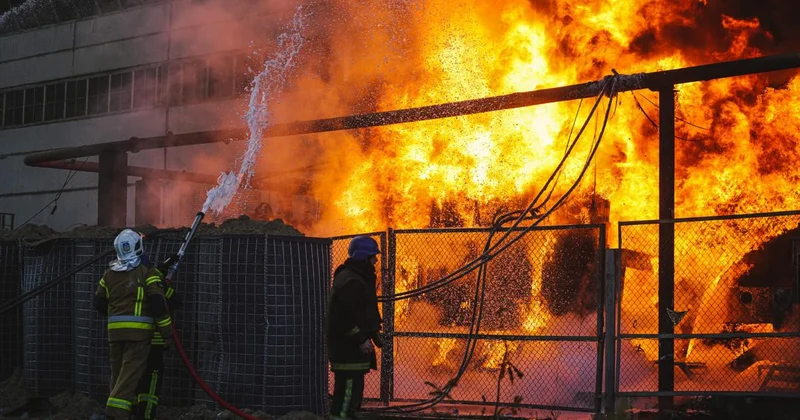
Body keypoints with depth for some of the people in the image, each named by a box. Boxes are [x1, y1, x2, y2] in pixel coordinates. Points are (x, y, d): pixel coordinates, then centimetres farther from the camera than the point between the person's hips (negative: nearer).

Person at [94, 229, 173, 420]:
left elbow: (99, 302, 16)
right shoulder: (147, 273, -7)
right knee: (130, 373, -7)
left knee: (118, 373, 14)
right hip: (139, 331, -5)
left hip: (115, 331, 5)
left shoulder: (109, 274, 9)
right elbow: (158, 304, -12)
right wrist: (167, 331, -5)